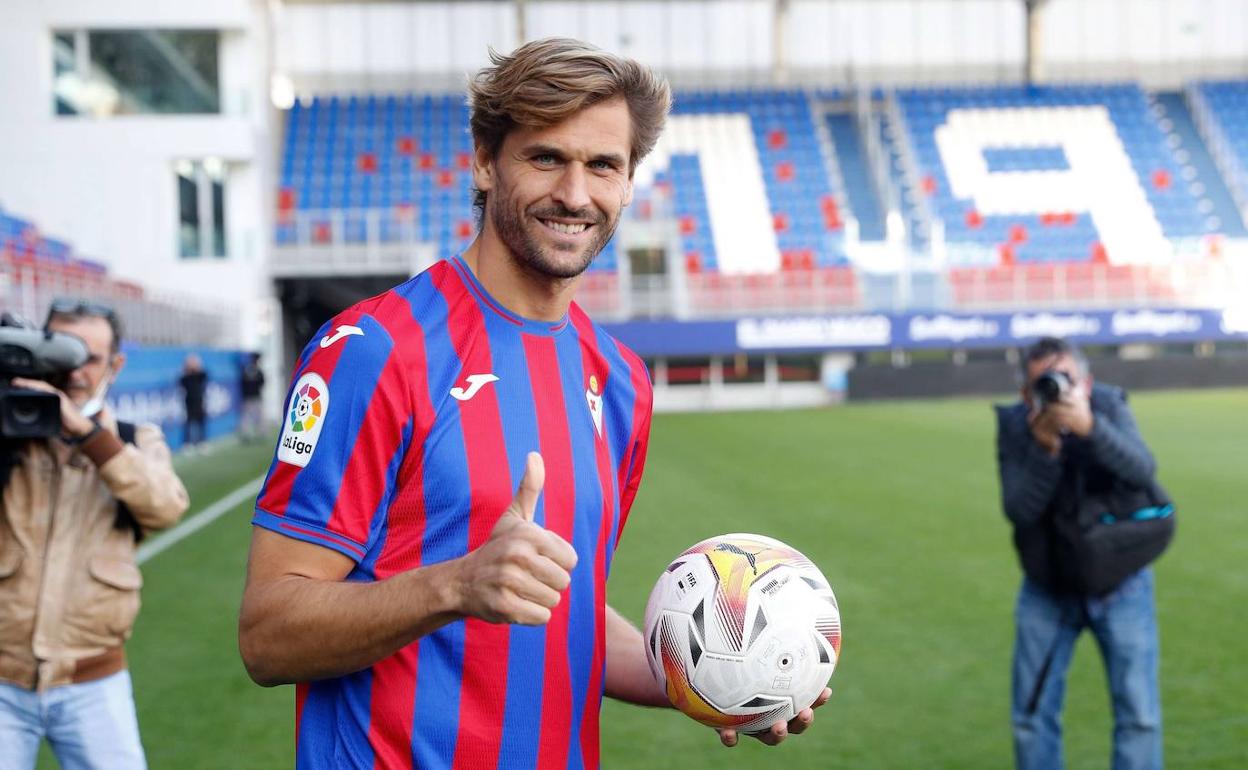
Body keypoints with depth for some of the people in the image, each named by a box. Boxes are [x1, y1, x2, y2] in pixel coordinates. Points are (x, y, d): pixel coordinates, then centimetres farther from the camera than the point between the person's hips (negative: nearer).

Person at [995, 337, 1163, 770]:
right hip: (1047, 589, 1)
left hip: (1119, 584, -1)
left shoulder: (1108, 406, -15)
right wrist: (1045, 447, -37)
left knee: (1139, 715, -5)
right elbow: (1019, 510, -22)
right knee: (1032, 716, 6)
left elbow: (1142, 472, -32)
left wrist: (1089, 427, -48)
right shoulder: (1013, 425, -13)